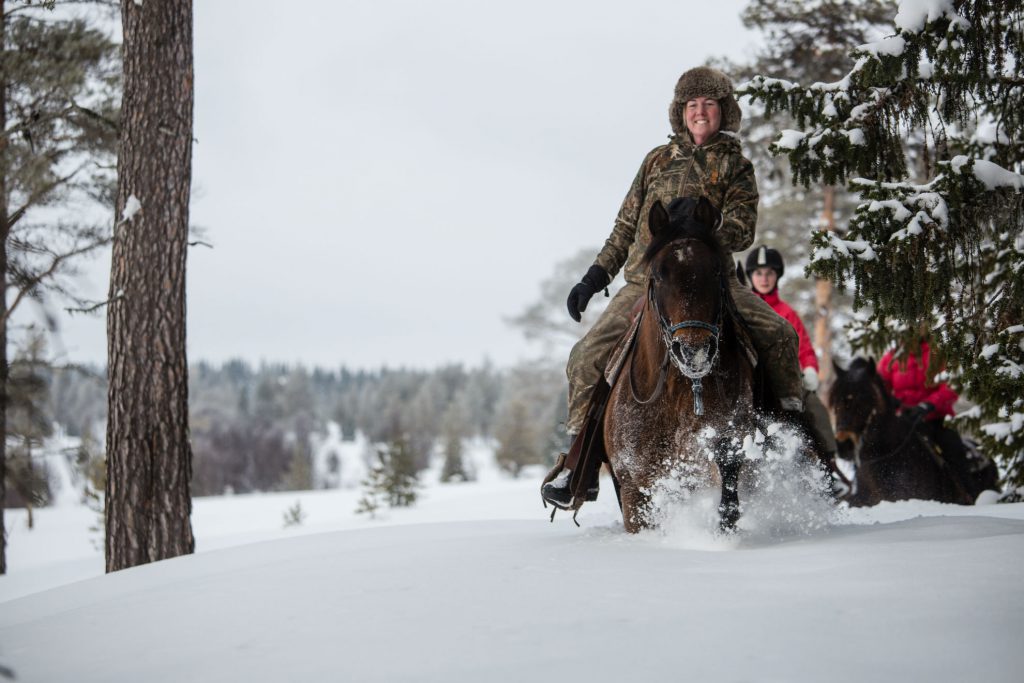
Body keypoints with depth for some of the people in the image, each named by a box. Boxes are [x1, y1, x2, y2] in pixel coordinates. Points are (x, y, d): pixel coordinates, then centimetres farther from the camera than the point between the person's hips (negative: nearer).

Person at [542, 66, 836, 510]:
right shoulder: (658, 160, 15)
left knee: (777, 332, -19)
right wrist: (597, 275, 13)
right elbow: (626, 224, 19)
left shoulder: (736, 168, 9)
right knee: (587, 357, -13)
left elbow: (742, 230, -4)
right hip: (646, 278, 1)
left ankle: (795, 415, 4)